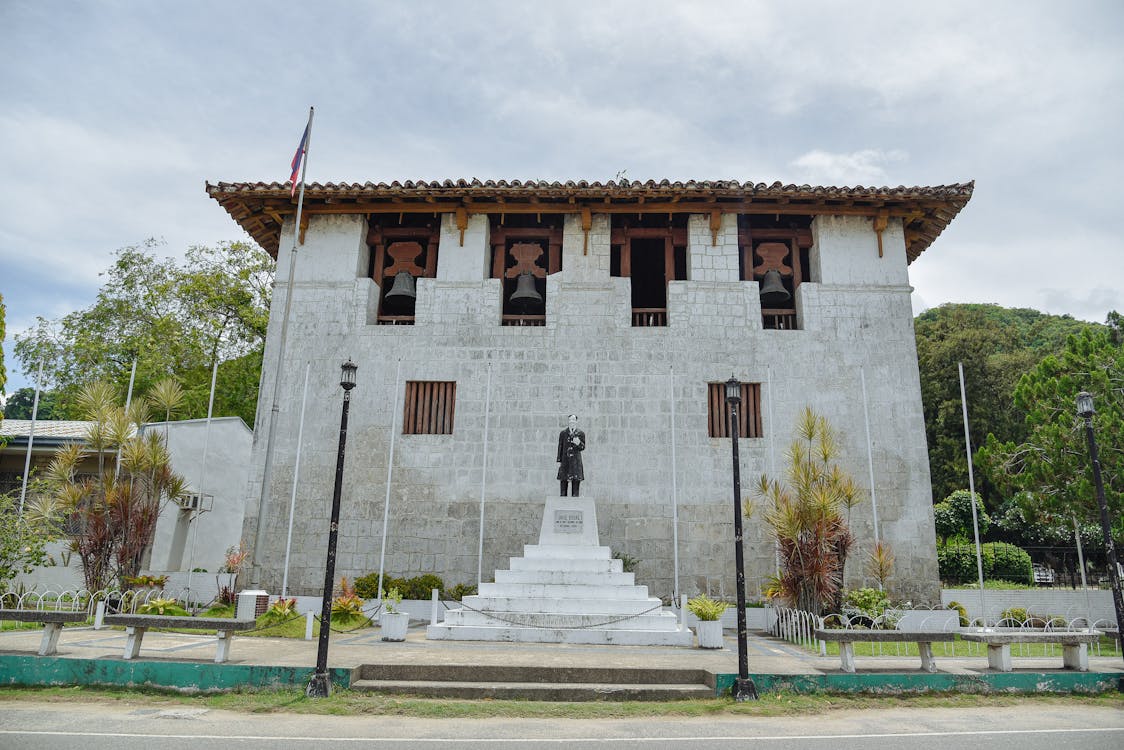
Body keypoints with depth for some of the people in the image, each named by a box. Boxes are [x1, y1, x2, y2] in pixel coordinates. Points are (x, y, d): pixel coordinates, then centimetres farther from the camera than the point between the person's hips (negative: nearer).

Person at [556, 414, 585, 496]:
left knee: (576, 481, -1)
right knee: (563, 481, 2)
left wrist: (579, 443, -17)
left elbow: (583, 448, 6)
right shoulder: (563, 433, 7)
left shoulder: (581, 433, 5)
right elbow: (560, 447, 8)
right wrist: (559, 461, 3)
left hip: (576, 462, 0)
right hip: (565, 461, 1)